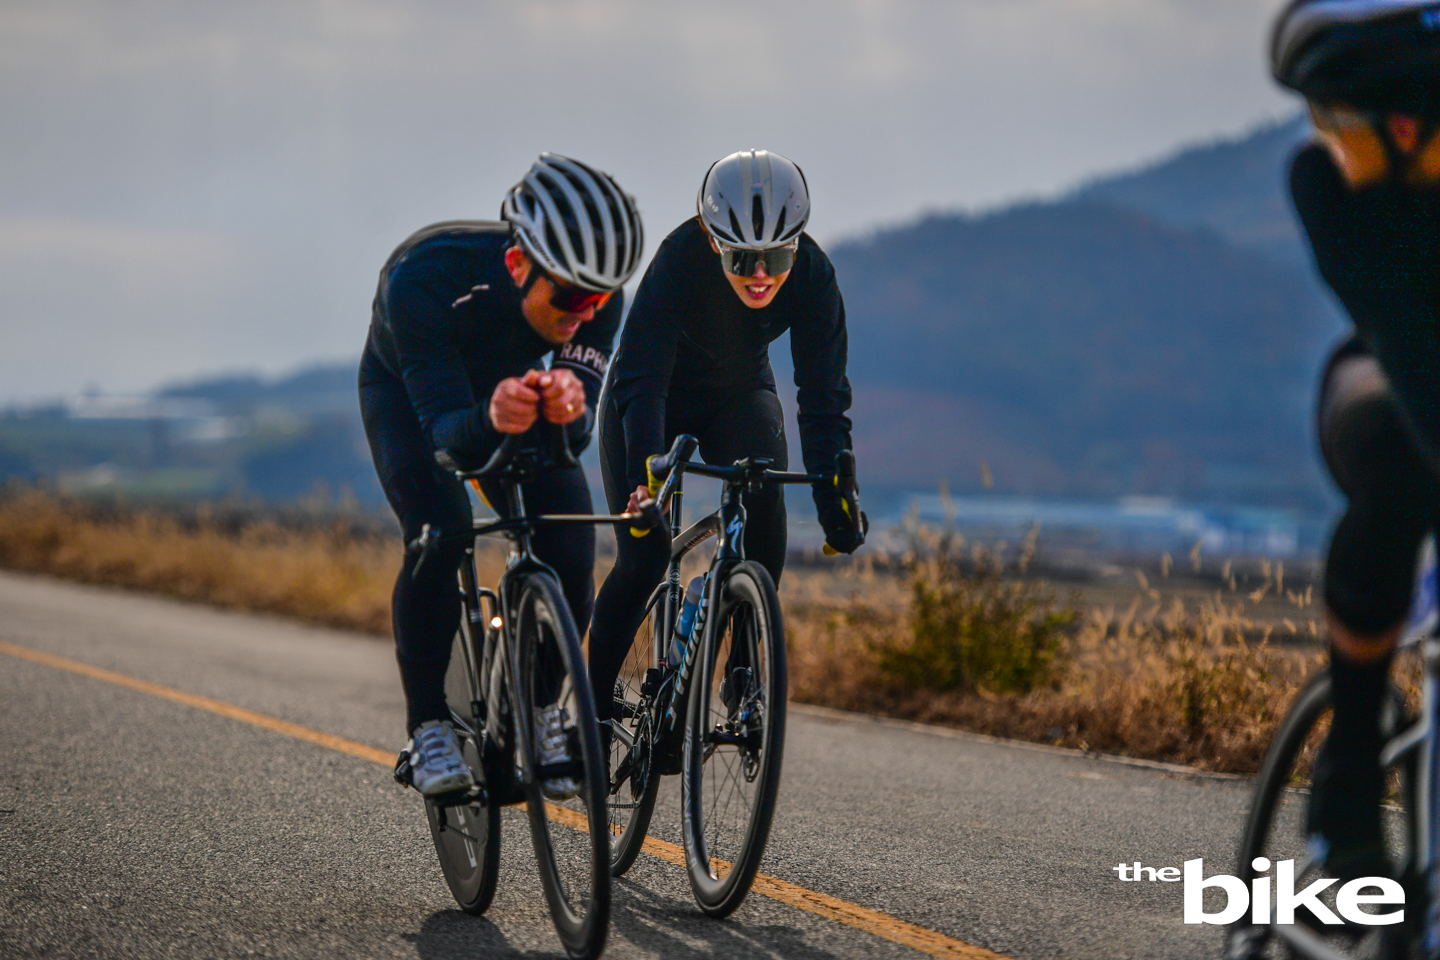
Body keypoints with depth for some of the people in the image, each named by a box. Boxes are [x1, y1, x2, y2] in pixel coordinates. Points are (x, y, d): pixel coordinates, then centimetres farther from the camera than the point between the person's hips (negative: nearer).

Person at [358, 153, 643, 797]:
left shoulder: (595, 298, -31)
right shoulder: (422, 277, -41)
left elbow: (576, 437, -35)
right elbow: (445, 428, -43)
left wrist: (567, 409, -59)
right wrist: (489, 420, -65)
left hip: (510, 389, 3)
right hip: (407, 392, -3)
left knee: (571, 543, -17)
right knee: (440, 533, -28)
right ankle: (427, 724, -12)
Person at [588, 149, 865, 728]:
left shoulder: (812, 274, -28)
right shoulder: (680, 259, -37)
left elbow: (823, 397, -24)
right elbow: (640, 378, -42)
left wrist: (835, 496, -33)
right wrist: (644, 473, -57)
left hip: (739, 397, 3)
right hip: (657, 397, -2)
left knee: (764, 519, -22)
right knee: (644, 557, -14)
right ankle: (595, 705, 3)